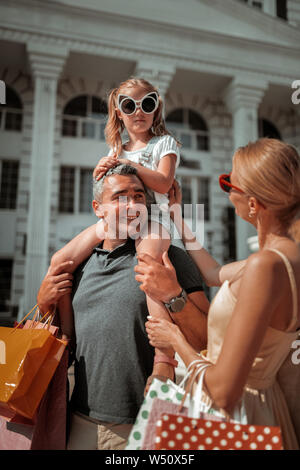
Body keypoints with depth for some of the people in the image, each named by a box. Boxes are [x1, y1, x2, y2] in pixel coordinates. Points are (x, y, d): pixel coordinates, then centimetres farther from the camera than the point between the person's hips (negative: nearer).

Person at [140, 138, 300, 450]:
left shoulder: (265, 265, -31)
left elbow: (223, 393, -30)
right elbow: (215, 274, 14)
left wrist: (175, 339, -13)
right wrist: (175, 214, 21)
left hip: (233, 413, -8)